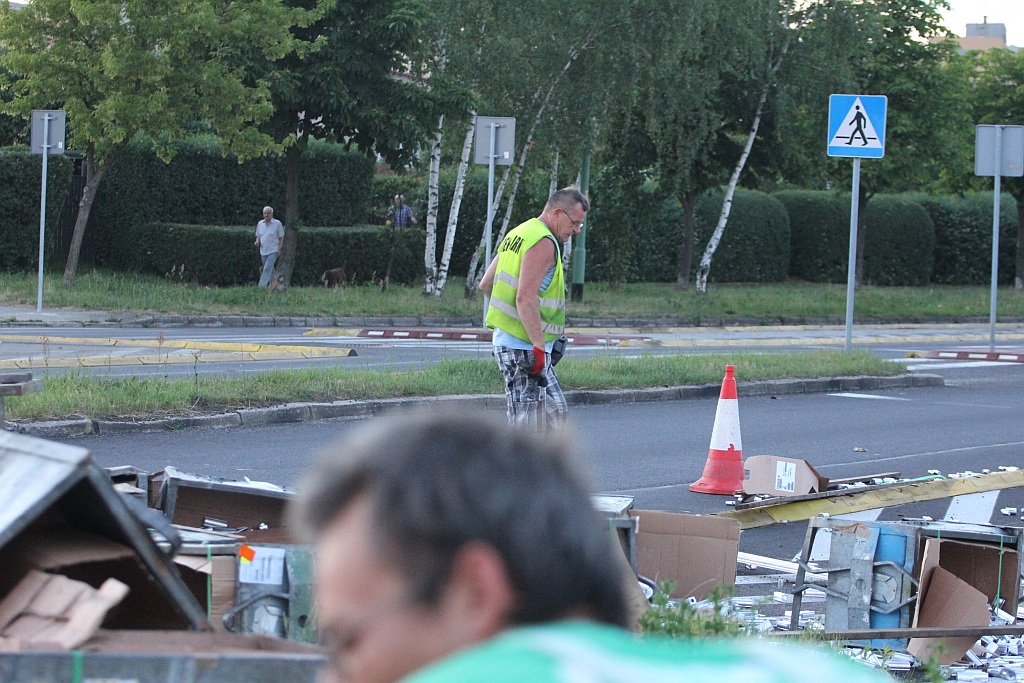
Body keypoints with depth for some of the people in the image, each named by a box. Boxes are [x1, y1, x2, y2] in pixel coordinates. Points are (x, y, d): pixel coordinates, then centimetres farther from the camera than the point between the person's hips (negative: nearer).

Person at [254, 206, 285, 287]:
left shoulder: (277, 223, -5)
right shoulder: (260, 224, 8)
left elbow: (281, 237, -1)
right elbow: (258, 236, 18)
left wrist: (279, 250, -8)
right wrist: (257, 241, -5)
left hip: (273, 251, -5)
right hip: (263, 251, 5)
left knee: (267, 269, -16)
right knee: (270, 270, 16)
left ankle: (261, 287, -22)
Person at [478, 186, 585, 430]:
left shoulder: (517, 235, 16)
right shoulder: (543, 243, -15)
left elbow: (485, 284, 21)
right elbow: (526, 298, -25)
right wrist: (539, 346, -26)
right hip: (524, 348, -10)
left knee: (555, 412, 16)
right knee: (527, 420, -8)